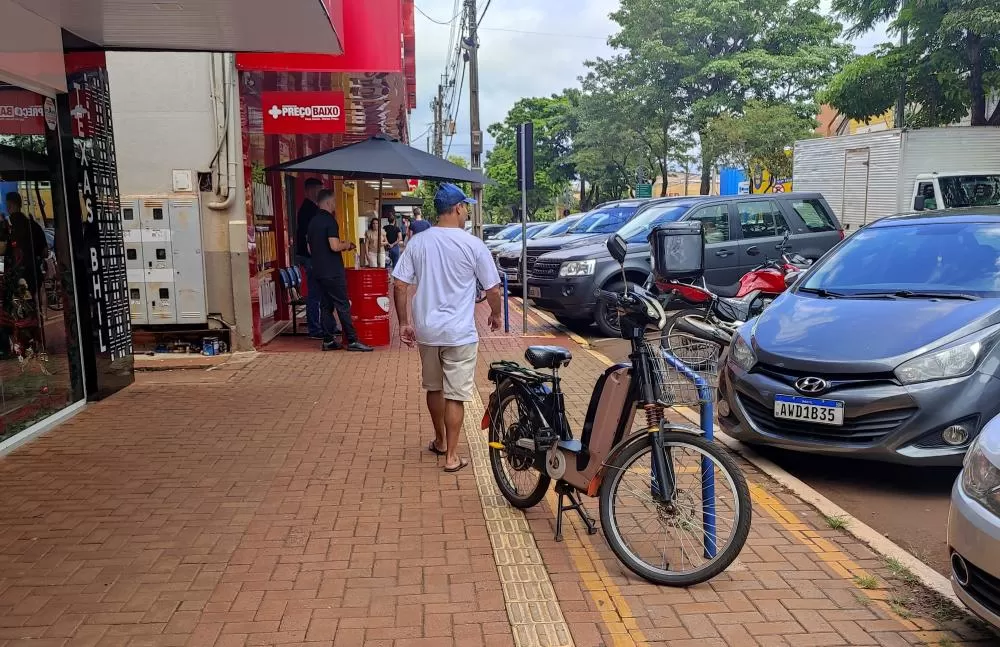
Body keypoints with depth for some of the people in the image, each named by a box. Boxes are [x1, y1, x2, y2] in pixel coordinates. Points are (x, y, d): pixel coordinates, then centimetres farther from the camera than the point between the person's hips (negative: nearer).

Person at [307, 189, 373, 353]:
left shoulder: (313, 221, 13)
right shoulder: (329, 220, -13)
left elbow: (310, 249, 18)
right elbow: (335, 246, -23)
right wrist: (347, 245, -4)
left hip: (319, 271, 8)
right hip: (333, 272, -8)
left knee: (325, 306, 10)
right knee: (343, 306, -4)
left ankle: (328, 340, 11)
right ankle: (352, 341, -2)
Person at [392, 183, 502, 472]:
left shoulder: (417, 242, 1)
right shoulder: (473, 245, -10)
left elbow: (400, 285, -1)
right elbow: (493, 289, -5)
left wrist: (404, 323, 8)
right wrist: (496, 315, 14)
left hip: (427, 330, 4)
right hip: (459, 333, -4)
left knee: (434, 388, 21)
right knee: (455, 395, 4)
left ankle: (440, 440, 37)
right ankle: (451, 456, 9)